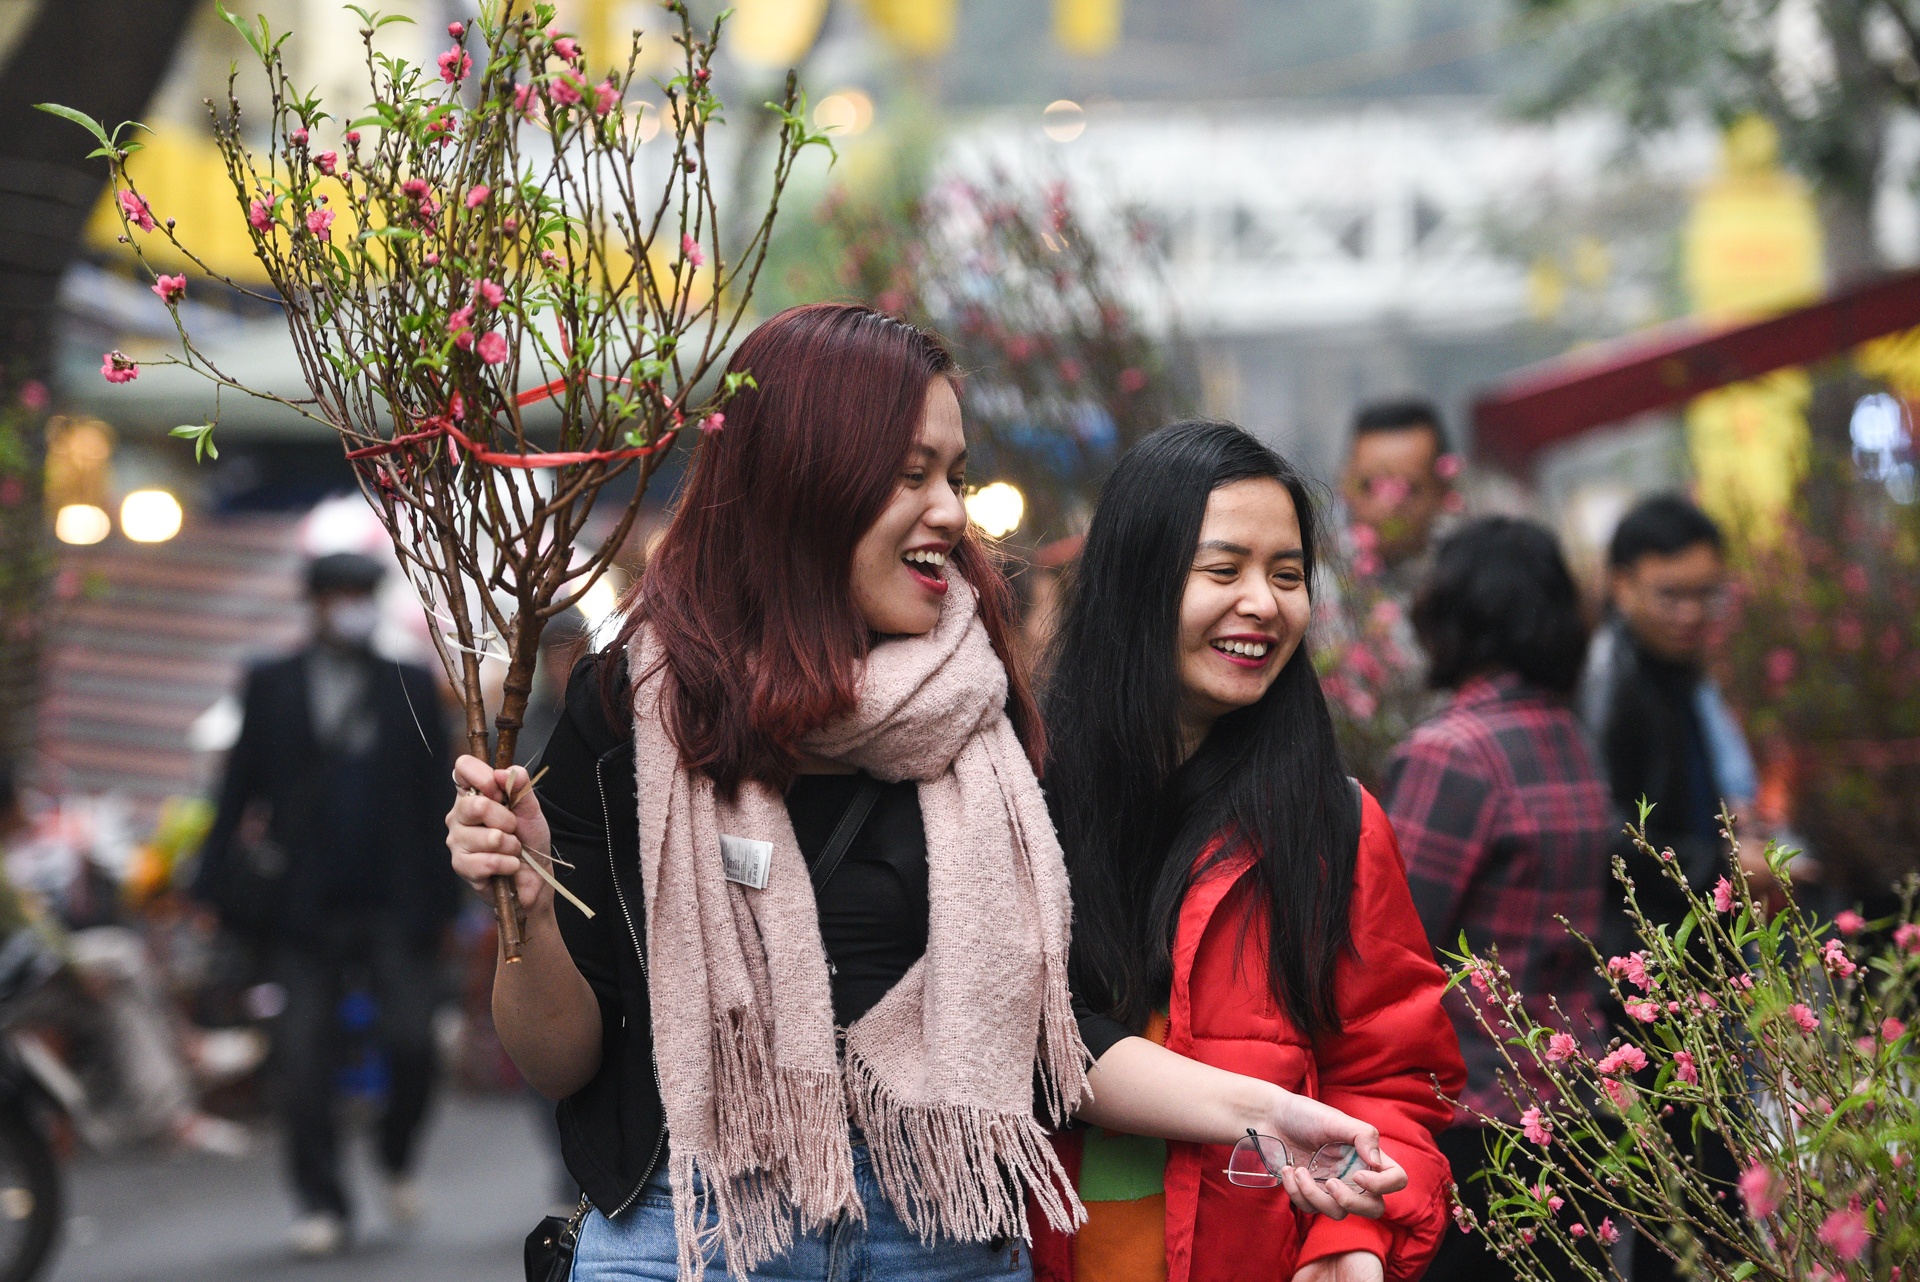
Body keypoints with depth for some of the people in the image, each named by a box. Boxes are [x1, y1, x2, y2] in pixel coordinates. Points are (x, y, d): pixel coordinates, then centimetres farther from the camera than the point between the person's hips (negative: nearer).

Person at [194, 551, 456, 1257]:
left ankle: (398, 1158, 21)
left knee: (411, 1041, -6)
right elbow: (240, 786, 7)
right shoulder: (271, 686, 8)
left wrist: (442, 894, 1)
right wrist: (221, 882, -1)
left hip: (394, 906, 0)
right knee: (304, 1059, -3)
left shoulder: (411, 687, 9)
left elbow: (436, 795, 8)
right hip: (304, 905, 0)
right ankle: (320, 1204, 5)